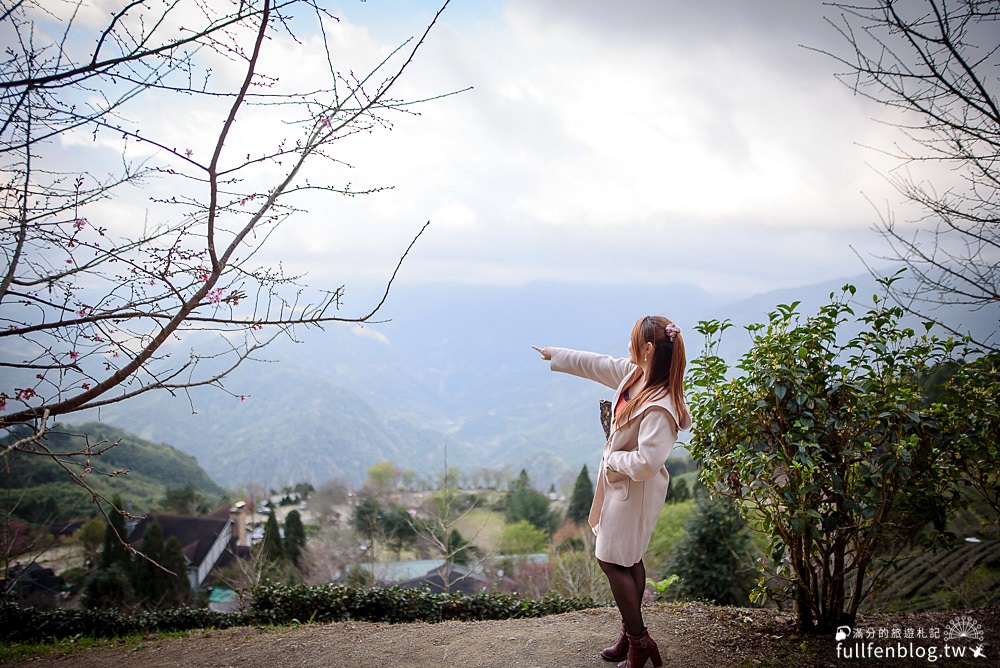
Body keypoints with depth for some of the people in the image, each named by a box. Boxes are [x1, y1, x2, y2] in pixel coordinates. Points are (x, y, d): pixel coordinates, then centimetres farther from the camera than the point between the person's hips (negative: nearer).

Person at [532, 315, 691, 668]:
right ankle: (631, 633, 33)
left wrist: (613, 459, -16)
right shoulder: (633, 373, -4)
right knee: (628, 559, 18)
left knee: (613, 560, 1)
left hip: (635, 490, -9)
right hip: (618, 481, 9)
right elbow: (594, 364, 12)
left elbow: (646, 462, -35)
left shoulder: (659, 408, -31)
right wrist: (554, 354, 24)